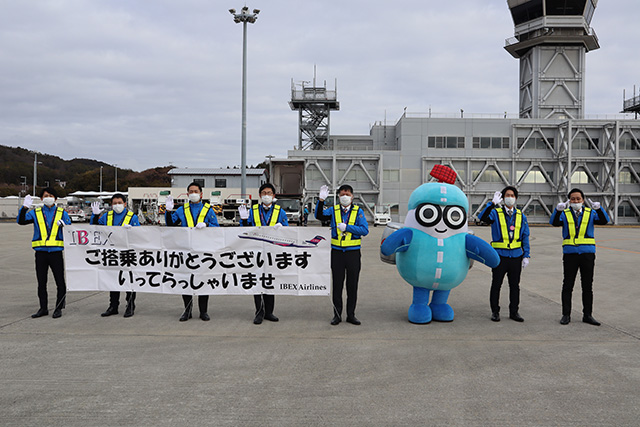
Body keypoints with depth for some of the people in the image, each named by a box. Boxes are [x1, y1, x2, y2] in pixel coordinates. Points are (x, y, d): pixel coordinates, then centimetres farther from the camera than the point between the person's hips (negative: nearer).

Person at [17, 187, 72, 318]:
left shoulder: (62, 213, 7)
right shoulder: (35, 213, 9)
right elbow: (21, 221, -4)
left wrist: (64, 225, -19)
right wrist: (25, 207, -16)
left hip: (56, 251, -2)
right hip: (40, 252, 2)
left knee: (60, 282, -2)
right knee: (41, 282, 9)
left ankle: (59, 308, 9)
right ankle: (43, 308, 19)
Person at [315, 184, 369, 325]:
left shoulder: (358, 211, 3)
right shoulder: (333, 210, 6)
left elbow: (364, 230, -8)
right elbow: (319, 216, -12)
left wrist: (347, 227, -15)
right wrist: (321, 200, -26)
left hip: (353, 252, 0)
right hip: (337, 252, 1)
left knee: (352, 285, 5)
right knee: (337, 284, 5)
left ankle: (351, 315, 16)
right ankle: (337, 314, 14)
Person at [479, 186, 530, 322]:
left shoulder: (521, 216, 10)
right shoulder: (495, 213, 0)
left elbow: (525, 237, 10)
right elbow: (483, 217, -22)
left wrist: (526, 255, 3)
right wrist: (493, 203, -31)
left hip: (516, 255, 3)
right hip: (500, 255, -3)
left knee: (515, 285, 9)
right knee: (496, 284, 4)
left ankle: (514, 312, 19)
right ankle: (495, 312, 15)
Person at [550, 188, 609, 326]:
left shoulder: (590, 213, 6)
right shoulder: (564, 214, 4)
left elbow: (604, 221, -12)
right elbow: (554, 222, -16)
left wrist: (598, 208, -30)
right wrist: (558, 209, -34)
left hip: (588, 254, 1)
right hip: (570, 254, -1)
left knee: (588, 286, 7)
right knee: (567, 286, 4)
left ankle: (587, 315, 16)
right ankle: (566, 315, 12)